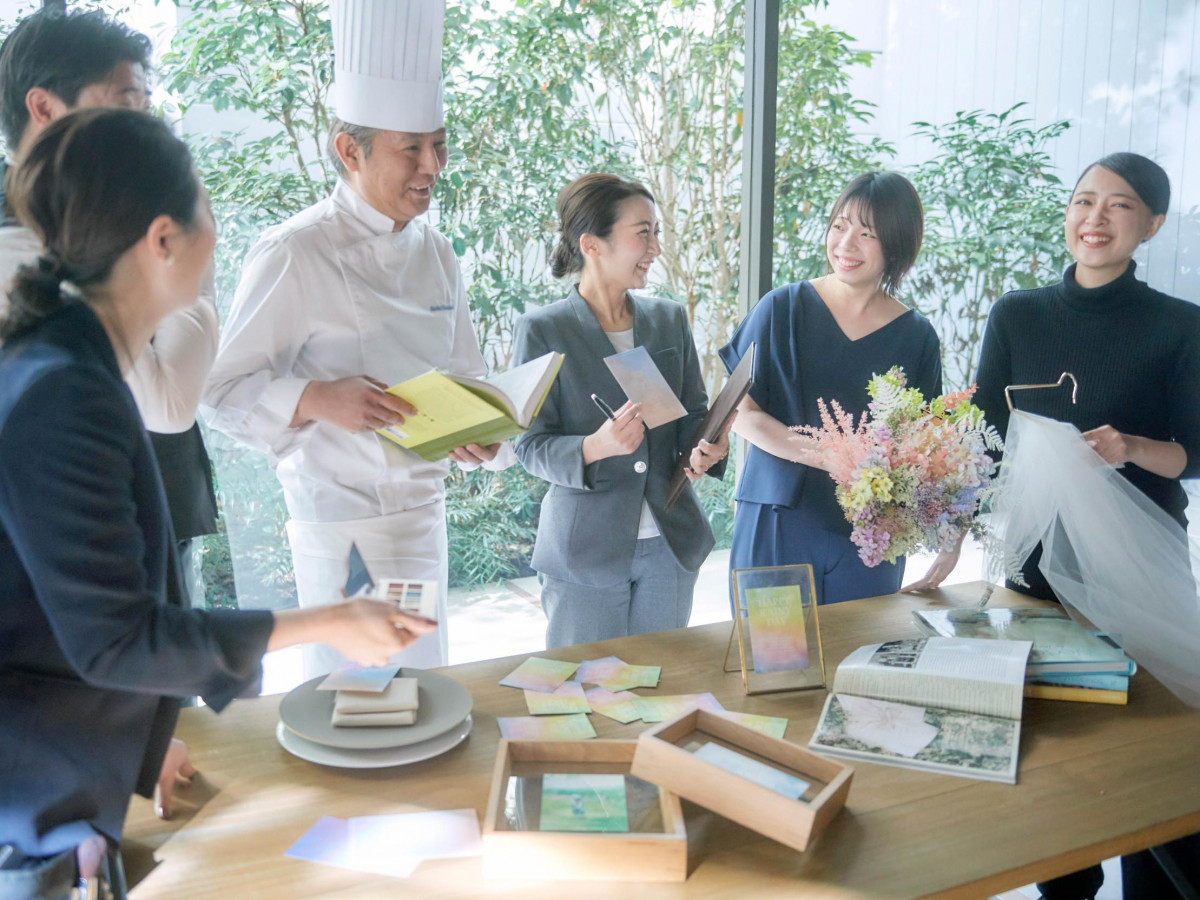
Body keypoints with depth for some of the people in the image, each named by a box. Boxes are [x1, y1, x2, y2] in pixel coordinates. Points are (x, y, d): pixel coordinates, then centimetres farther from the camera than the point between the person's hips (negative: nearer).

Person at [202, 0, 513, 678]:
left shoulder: (436, 253, 8)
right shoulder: (295, 253, -13)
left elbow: (465, 376, 15)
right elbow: (225, 389, -12)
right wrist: (317, 399, -29)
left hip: (422, 506, 6)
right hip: (335, 513, -6)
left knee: (423, 673, 15)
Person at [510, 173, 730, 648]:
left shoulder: (669, 319, 6)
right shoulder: (542, 330, -8)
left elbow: (694, 413, 12)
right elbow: (530, 446, -9)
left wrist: (706, 448, -10)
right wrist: (595, 447, -28)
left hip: (670, 545, 4)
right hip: (584, 553, -4)